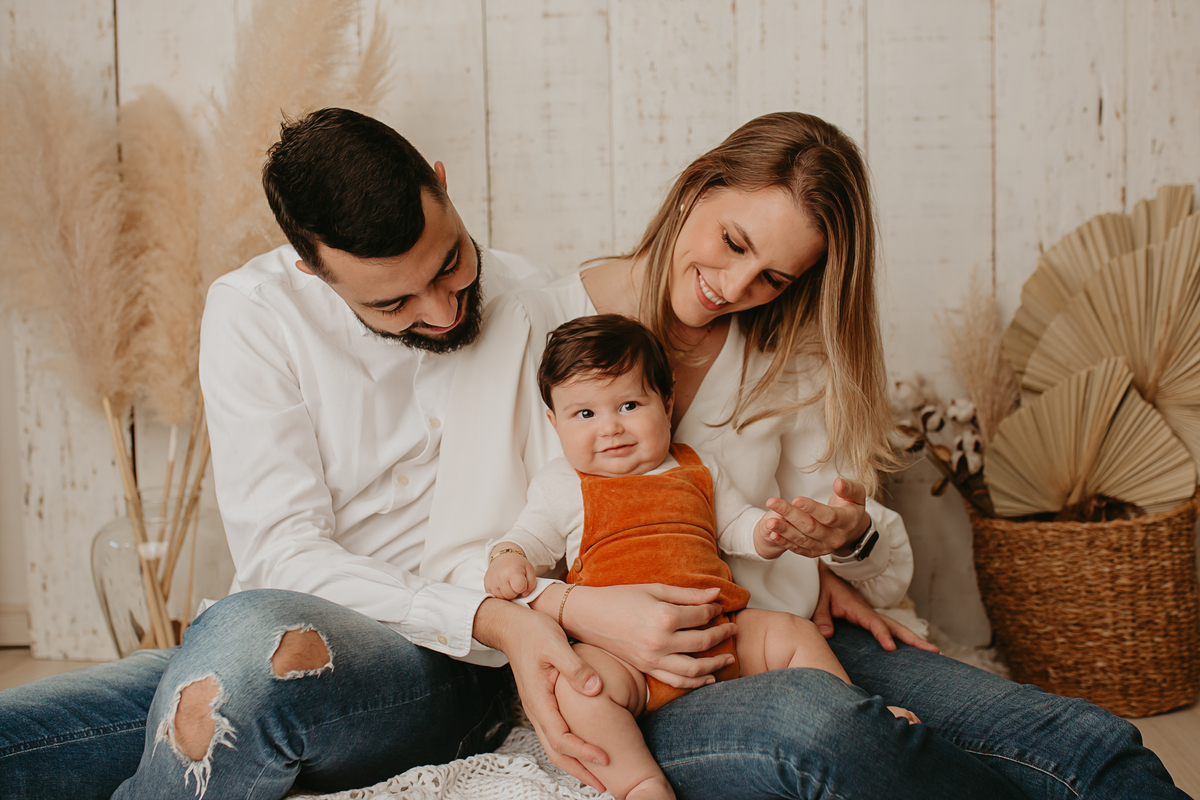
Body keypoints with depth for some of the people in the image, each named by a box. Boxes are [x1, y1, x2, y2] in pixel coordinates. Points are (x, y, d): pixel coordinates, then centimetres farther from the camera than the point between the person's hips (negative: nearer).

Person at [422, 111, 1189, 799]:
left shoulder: (786, 359, 13)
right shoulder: (527, 332, 0)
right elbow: (462, 561, -4)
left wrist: (853, 540, -11)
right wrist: (578, 611, -23)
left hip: (780, 641, 4)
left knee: (1087, 738, -22)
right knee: (817, 719, -38)